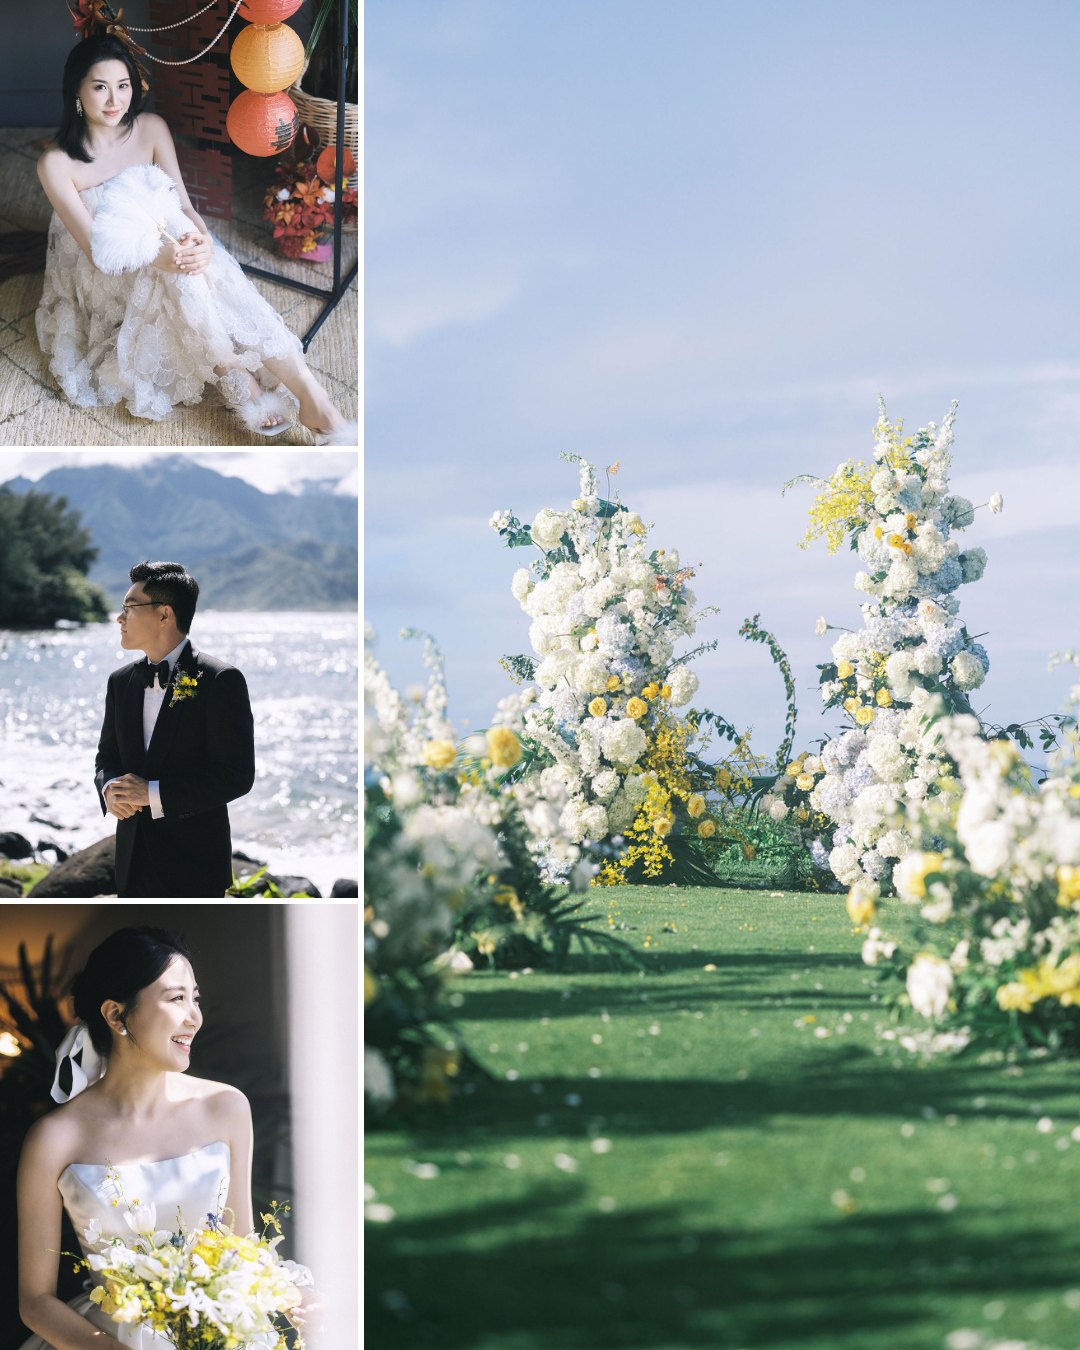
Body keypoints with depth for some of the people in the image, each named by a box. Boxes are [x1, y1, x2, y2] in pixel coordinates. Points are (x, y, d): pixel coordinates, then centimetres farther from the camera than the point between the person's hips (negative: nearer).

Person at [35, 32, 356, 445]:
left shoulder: (151, 129, -4)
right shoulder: (56, 164, -17)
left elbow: (183, 206, -7)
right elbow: (95, 248, -21)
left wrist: (201, 240, -32)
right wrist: (156, 258, -40)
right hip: (103, 282, -3)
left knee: (199, 264, -32)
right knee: (179, 271, -36)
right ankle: (237, 378, -26)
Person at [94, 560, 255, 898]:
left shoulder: (219, 681, -11)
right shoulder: (121, 681, 11)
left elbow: (236, 775, -15)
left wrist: (153, 793, -19)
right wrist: (110, 788, -6)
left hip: (193, 866, -6)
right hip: (135, 863, 7)